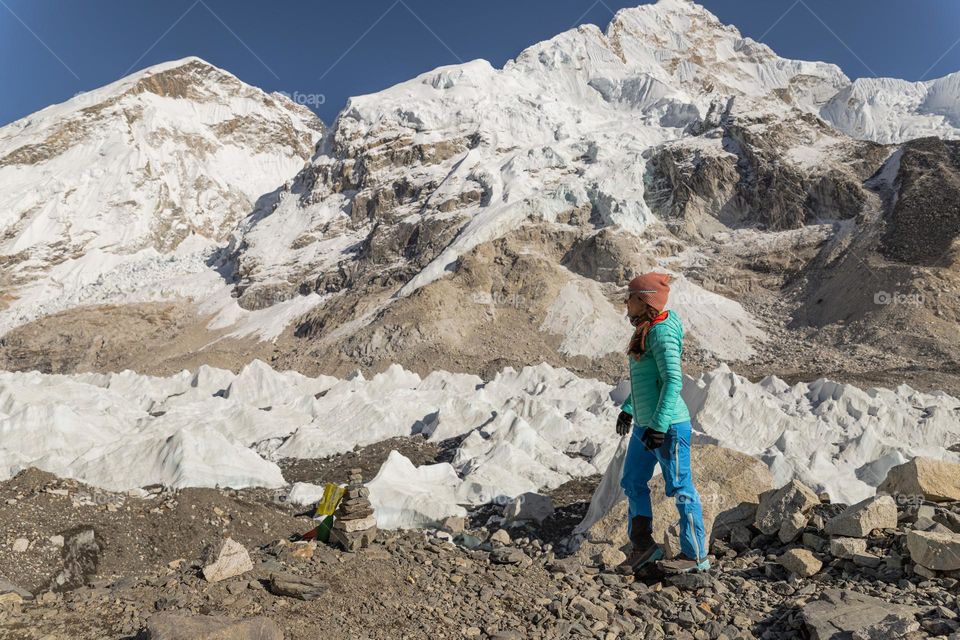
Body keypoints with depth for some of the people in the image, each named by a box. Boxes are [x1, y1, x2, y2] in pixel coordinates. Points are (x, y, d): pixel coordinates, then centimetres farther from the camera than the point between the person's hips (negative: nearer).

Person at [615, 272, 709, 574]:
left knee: (680, 488, 3)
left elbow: (673, 381, -24)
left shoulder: (662, 333, -18)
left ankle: (695, 555, 17)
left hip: (668, 425, -10)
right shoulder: (645, 330, 11)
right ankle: (643, 546, 28)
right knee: (633, 483, 15)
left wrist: (659, 426, -26)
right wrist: (628, 409, 24)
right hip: (644, 424, 10)